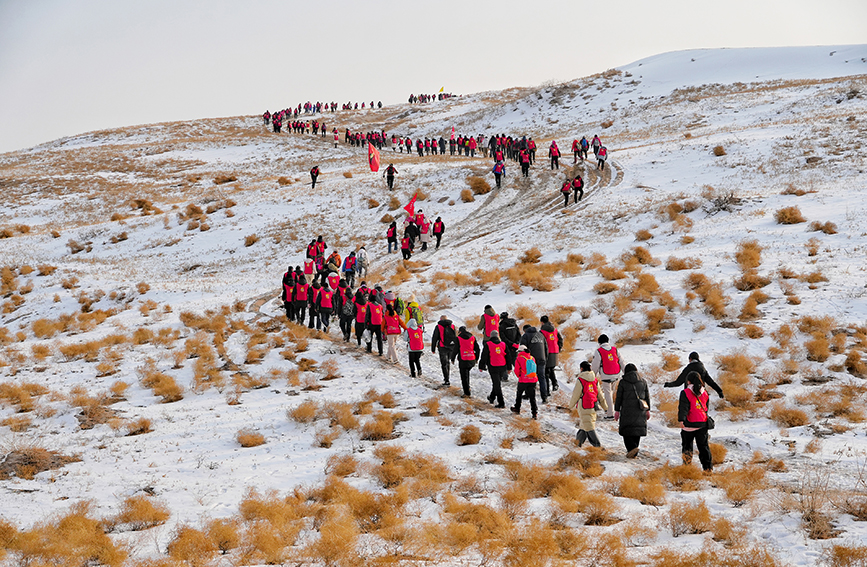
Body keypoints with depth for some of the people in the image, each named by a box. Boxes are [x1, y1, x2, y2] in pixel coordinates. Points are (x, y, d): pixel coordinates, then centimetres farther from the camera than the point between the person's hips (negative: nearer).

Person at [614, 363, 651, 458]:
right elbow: (647, 397, 11)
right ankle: (634, 453, 9)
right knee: (637, 429, 9)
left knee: (626, 430, 2)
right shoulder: (643, 382, 7)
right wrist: (648, 410, 18)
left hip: (627, 410, -4)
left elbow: (618, 398, -2)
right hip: (640, 411, 4)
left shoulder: (623, 383, -3)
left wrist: (617, 410, 5)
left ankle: (632, 447, -21)